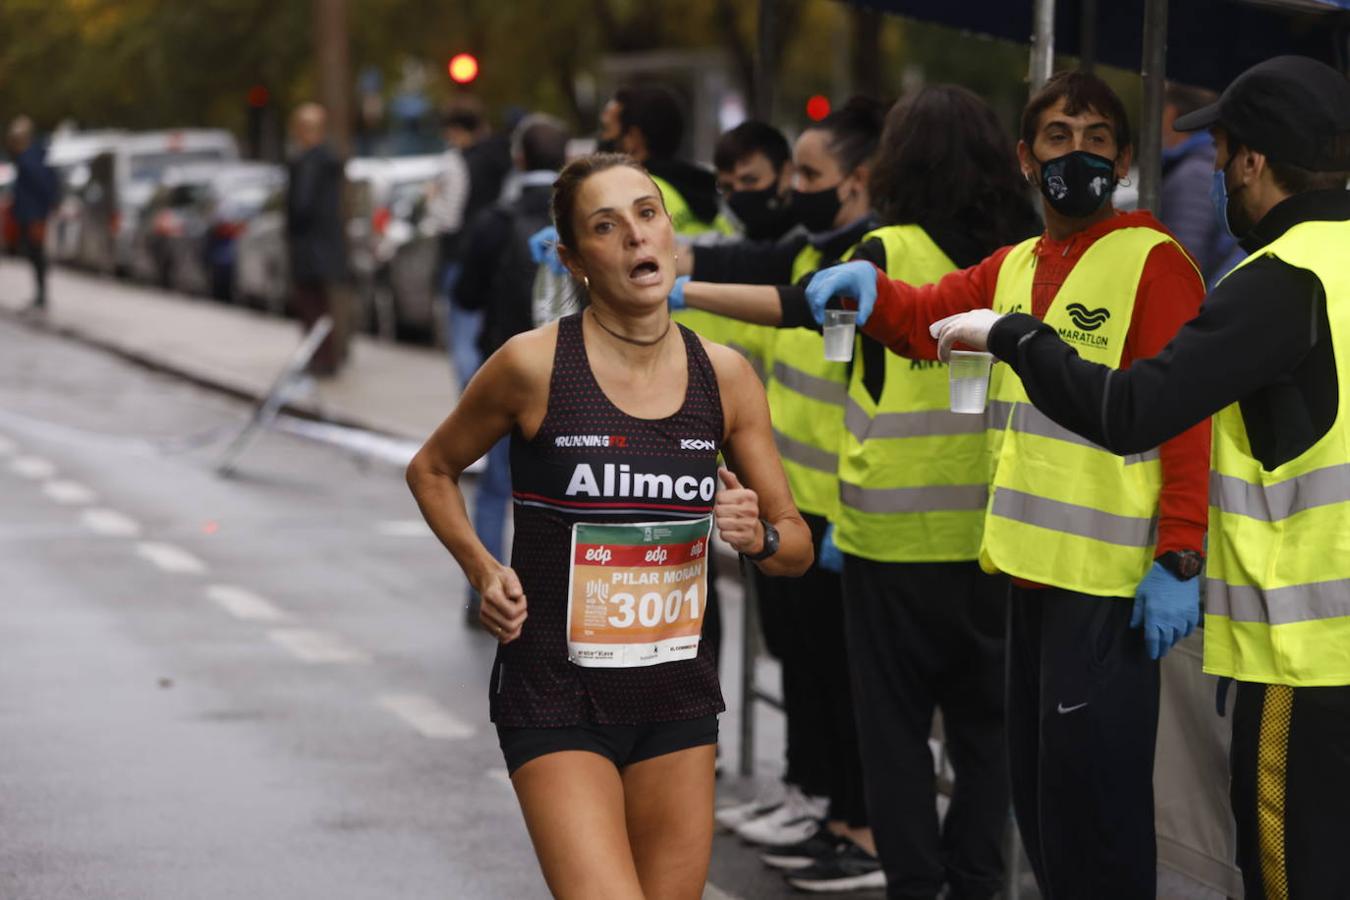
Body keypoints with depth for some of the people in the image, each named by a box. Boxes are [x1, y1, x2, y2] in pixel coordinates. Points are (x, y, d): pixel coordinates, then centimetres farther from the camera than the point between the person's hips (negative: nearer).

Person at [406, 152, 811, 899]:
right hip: (556, 699, -4)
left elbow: (797, 544, 9)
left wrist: (758, 537, -13)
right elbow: (432, 470, 8)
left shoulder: (724, 376, 1)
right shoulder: (534, 364, -10)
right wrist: (482, 572, -6)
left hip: (676, 698, 4)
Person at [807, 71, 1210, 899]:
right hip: (1031, 569, 8)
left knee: (1091, 798, -5)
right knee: (1036, 790, 16)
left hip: (1111, 581, -8)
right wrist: (868, 286, -15)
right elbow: (925, 318, 7)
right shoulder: (1014, 267, 15)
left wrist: (1178, 557, -20)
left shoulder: (1153, 262, -8)